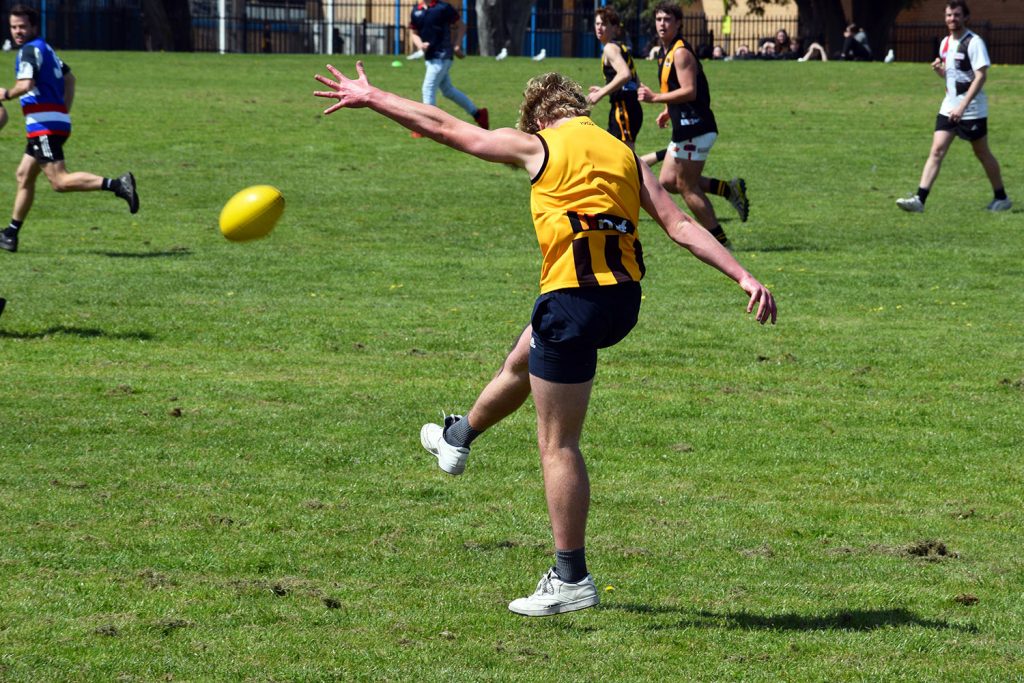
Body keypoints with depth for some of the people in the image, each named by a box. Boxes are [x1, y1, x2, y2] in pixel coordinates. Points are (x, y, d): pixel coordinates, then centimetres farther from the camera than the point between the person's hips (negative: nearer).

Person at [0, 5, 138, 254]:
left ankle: (116, 184, -28)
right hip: (58, 120, 10)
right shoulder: (45, 49, 20)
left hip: (45, 126, -10)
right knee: (24, 176, 16)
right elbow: (69, 78, 30)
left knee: (60, 181, -17)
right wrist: (64, 110, 28)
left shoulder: (29, 50, -10)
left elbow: (26, 84, -24)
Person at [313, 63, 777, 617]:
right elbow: (681, 225, 5)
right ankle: (459, 437, 61)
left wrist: (370, 97, 17)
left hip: (575, 295, -7)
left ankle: (571, 580, 2)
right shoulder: (625, 155, 15)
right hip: (624, 297, 7)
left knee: (557, 444, 1)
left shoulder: (539, 146, 2)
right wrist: (745, 278, 0)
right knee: (523, 361, 35)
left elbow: (444, 127, 7)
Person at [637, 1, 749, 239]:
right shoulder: (665, 52, 16)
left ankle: (721, 242, 3)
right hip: (685, 128, 10)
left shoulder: (681, 53, -15)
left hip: (694, 129, -10)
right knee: (668, 181, 11)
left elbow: (689, 91, -24)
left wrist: (655, 98, -25)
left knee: (687, 187, -5)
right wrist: (667, 111, 15)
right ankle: (729, 189, 14)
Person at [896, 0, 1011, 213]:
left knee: (982, 154, 6)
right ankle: (919, 199, -13)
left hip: (972, 109, -6)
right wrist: (939, 69, -3)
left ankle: (1001, 198, 23)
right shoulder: (945, 43, 10)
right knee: (936, 151, -6)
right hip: (949, 107, 6)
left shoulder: (974, 42, -13)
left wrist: (962, 106, -25)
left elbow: (981, 76, -19)